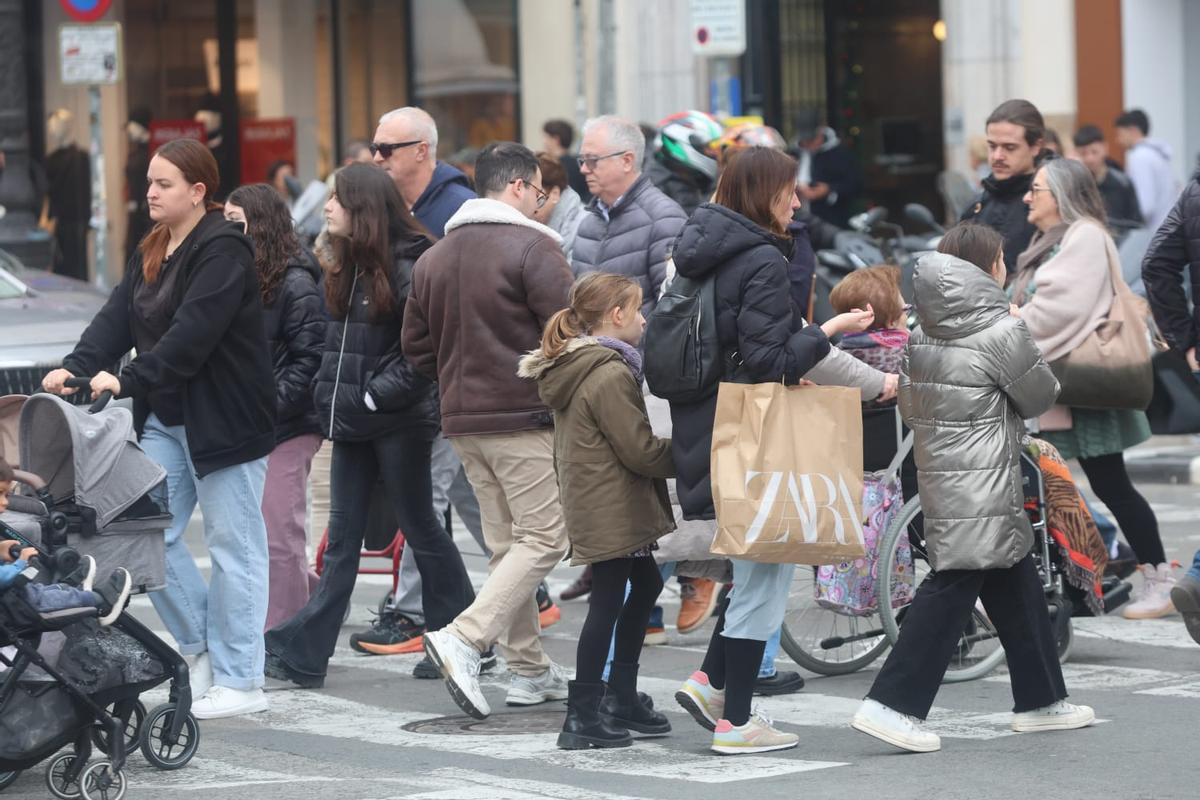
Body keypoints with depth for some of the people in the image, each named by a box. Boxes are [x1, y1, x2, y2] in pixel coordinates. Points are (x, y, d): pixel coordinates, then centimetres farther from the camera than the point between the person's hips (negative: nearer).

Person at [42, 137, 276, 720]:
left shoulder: (223, 251, -15)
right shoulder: (152, 253, 14)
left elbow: (192, 333, -25)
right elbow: (117, 318, 4)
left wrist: (129, 381, -29)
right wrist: (77, 366, -13)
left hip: (223, 419, -9)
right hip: (164, 419, 9)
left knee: (233, 543, -2)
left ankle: (239, 680, 3)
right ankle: (203, 646, 19)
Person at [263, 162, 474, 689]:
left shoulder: (406, 269, -14)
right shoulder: (347, 268, 11)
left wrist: (375, 395, -17)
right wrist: (330, 399, 7)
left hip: (400, 422, -8)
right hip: (353, 424, 8)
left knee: (420, 528, 4)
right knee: (342, 537, 6)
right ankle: (303, 651, 2)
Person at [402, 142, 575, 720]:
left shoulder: (434, 257, 13)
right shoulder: (533, 248, -10)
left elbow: (416, 347, 16)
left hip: (463, 420, 8)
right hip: (525, 418, -8)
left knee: (507, 542, 13)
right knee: (544, 537, -5)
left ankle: (529, 670, 14)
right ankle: (464, 638, -19)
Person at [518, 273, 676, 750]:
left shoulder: (571, 368, 12)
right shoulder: (611, 375, -18)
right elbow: (640, 450, -18)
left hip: (587, 503, 10)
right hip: (612, 510, -10)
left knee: (645, 585, 20)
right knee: (608, 603, -5)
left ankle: (620, 697, 25)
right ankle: (582, 718, -3)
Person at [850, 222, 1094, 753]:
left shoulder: (924, 335, 8)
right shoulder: (1002, 331, -14)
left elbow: (907, 403, 13)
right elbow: (1040, 397, -2)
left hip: (937, 475, 9)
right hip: (981, 491, -9)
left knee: (1017, 586, 17)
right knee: (952, 588, -8)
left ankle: (1039, 700, 24)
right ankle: (891, 705, -13)